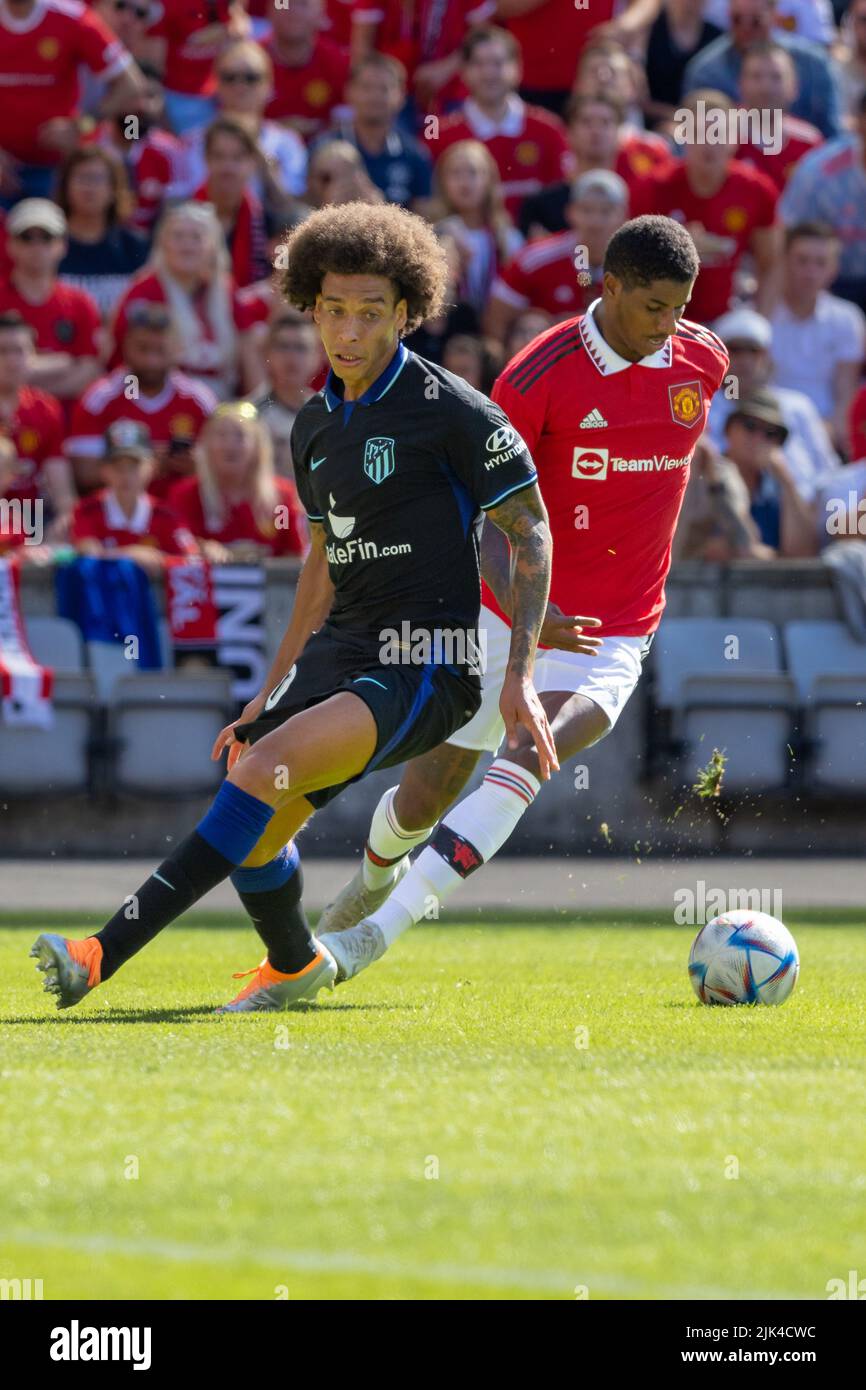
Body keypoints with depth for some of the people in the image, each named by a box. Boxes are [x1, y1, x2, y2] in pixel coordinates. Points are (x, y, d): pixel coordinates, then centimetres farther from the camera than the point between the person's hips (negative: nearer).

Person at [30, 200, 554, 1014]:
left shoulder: (450, 412, -10)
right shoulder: (317, 426, 12)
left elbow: (530, 533, -5)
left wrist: (520, 675, -12)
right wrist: (270, 694, 22)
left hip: (426, 665, -8)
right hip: (337, 652, 8)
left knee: (265, 765, -27)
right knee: (253, 826, 1)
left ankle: (105, 954, -32)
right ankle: (294, 966, 33)